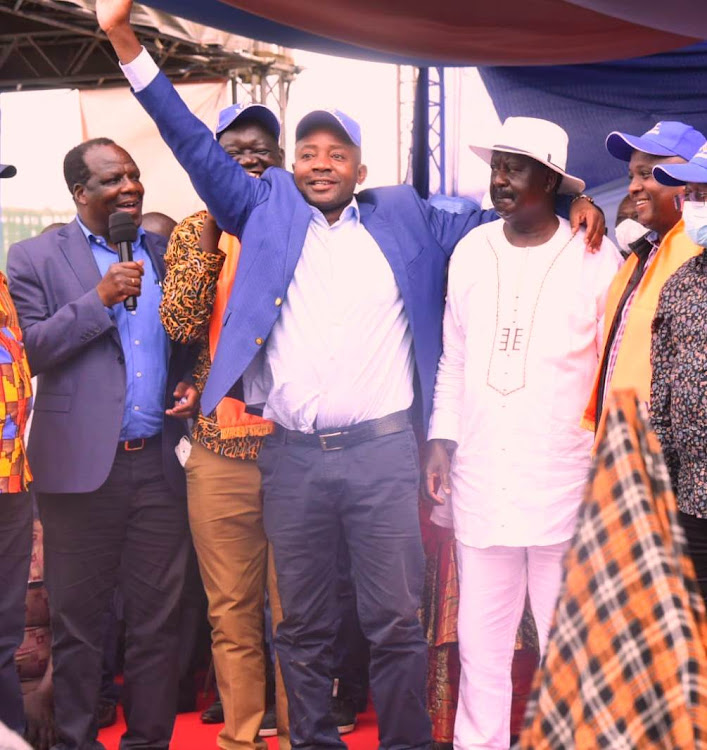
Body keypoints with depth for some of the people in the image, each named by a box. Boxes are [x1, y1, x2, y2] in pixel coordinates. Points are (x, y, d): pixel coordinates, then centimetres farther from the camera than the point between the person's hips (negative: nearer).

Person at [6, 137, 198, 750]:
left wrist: (192, 384, 2)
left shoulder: (168, 253, 13)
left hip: (160, 464, 3)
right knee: (78, 619, 4)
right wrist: (100, 299, -15)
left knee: (158, 618, 7)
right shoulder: (35, 259, 2)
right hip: (84, 468, -3)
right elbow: (29, 351, -8)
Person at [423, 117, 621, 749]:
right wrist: (442, 441, 9)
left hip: (565, 483, -3)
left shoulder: (596, 259, -4)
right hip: (481, 479, 3)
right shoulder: (471, 252, 8)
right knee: (480, 637, 8)